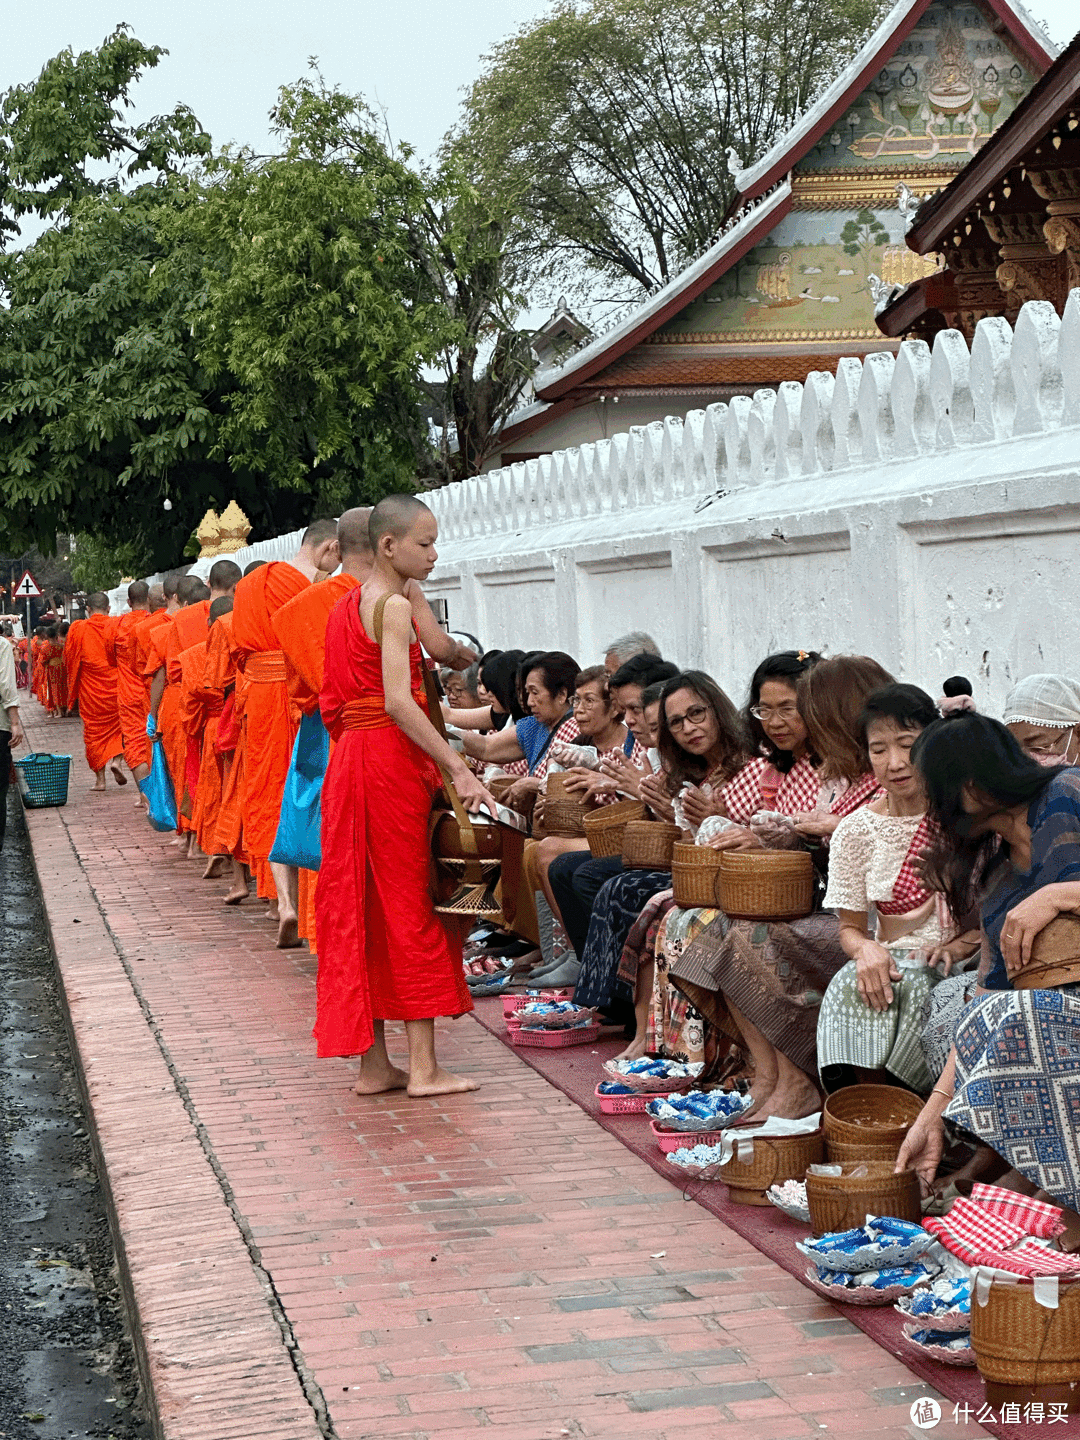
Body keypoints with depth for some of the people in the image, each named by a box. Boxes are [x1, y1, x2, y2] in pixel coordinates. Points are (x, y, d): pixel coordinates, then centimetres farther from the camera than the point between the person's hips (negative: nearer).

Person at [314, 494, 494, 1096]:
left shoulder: (348, 605, 15)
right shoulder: (396, 606, -12)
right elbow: (398, 701, -22)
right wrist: (458, 769, -23)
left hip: (349, 755, 9)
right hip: (392, 758, -9)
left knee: (362, 908, 9)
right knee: (411, 905, -3)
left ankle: (374, 1063, 13)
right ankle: (424, 1067, 0)